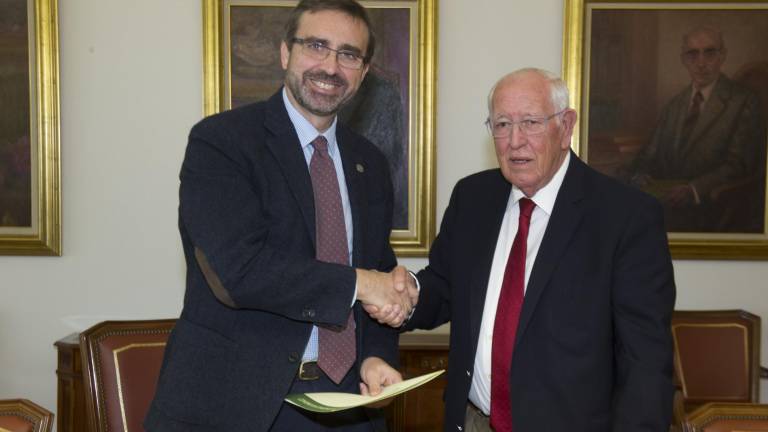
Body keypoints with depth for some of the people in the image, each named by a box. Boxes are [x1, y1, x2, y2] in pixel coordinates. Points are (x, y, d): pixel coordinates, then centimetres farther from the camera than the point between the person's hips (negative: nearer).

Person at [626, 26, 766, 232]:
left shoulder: (745, 101, 1)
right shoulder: (673, 106, 21)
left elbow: (738, 164, -9)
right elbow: (650, 154, 18)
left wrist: (694, 189, -25)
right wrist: (639, 176, -6)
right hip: (674, 201, 5)